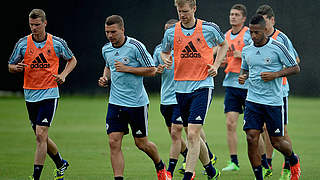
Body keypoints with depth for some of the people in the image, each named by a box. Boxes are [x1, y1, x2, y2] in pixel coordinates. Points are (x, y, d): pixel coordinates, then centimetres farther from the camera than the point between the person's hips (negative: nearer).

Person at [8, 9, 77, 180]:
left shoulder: (57, 43, -2)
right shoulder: (22, 43, 1)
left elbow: (72, 60, 14)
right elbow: (10, 66, 10)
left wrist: (63, 75, -3)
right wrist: (17, 67, -13)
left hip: (49, 95, -3)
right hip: (30, 95, 4)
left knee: (41, 135, -14)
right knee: (41, 137, 11)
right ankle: (61, 164, 36)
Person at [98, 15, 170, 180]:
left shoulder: (135, 46, -14)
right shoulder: (106, 49, 4)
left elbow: (152, 70, -11)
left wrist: (127, 69, -19)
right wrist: (105, 78, 5)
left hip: (137, 103, -4)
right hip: (115, 103, 4)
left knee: (141, 143, 7)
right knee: (114, 143, -8)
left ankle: (160, 167, 35)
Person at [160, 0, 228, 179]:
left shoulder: (209, 29, -4)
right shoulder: (171, 32, 3)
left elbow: (224, 44, 15)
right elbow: (164, 52, 20)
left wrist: (216, 65, 1)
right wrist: (166, 59, -4)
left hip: (203, 86, -4)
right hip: (181, 88, 4)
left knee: (193, 134, -16)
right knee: (193, 135, 12)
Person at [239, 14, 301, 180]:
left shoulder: (277, 47, -8)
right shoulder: (246, 50, 6)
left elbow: (295, 68, -3)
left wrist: (275, 74, -16)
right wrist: (243, 77, 0)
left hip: (273, 102, -3)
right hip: (252, 101, 4)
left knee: (277, 142, 3)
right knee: (251, 138, -11)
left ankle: (294, 161, 36)